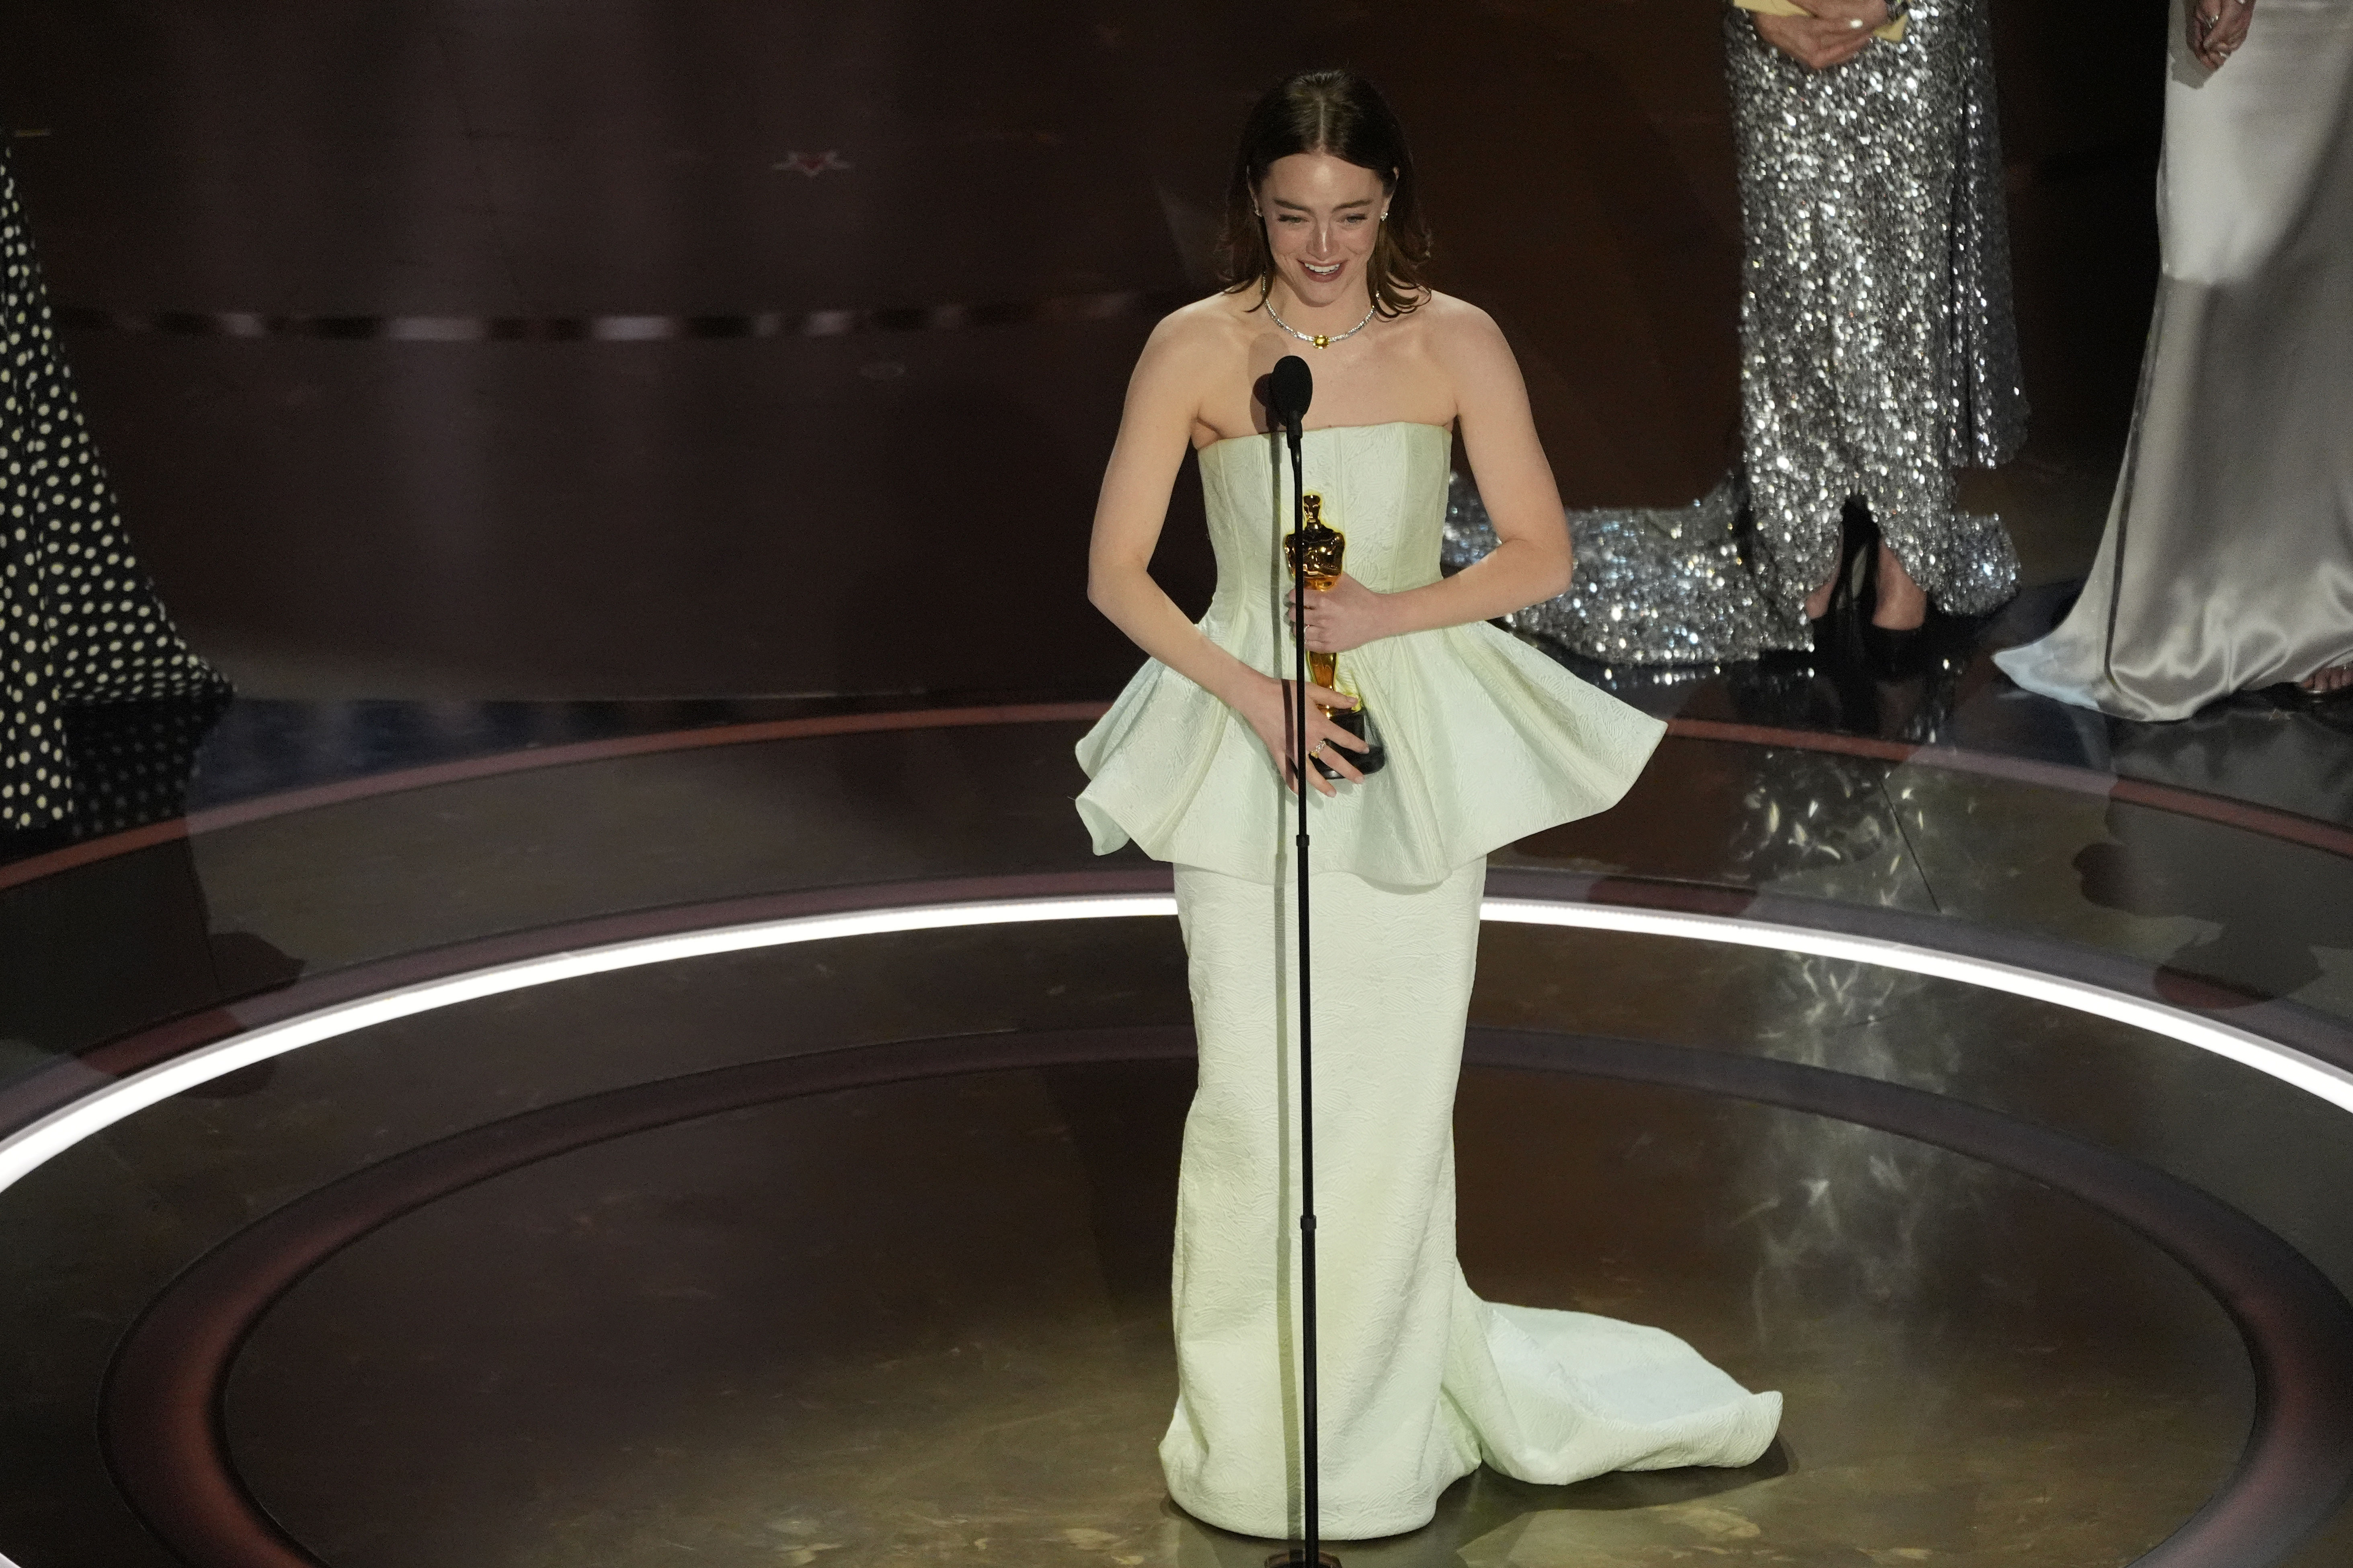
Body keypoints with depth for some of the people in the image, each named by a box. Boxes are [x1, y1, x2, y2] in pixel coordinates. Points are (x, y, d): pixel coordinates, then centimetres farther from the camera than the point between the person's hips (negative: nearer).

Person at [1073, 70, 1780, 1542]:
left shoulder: (1456, 343, -3)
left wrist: (1388, 615, -15)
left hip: (1419, 750, 1)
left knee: (1393, 1101, 4)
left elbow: (1541, 554, 0)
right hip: (1246, 751, 0)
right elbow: (1117, 571, -2)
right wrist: (1251, 692, -14)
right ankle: (1265, 1434, 19)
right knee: (1256, 1103, 1)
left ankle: (1390, 1417, 23)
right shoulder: (1196, 350, -5)